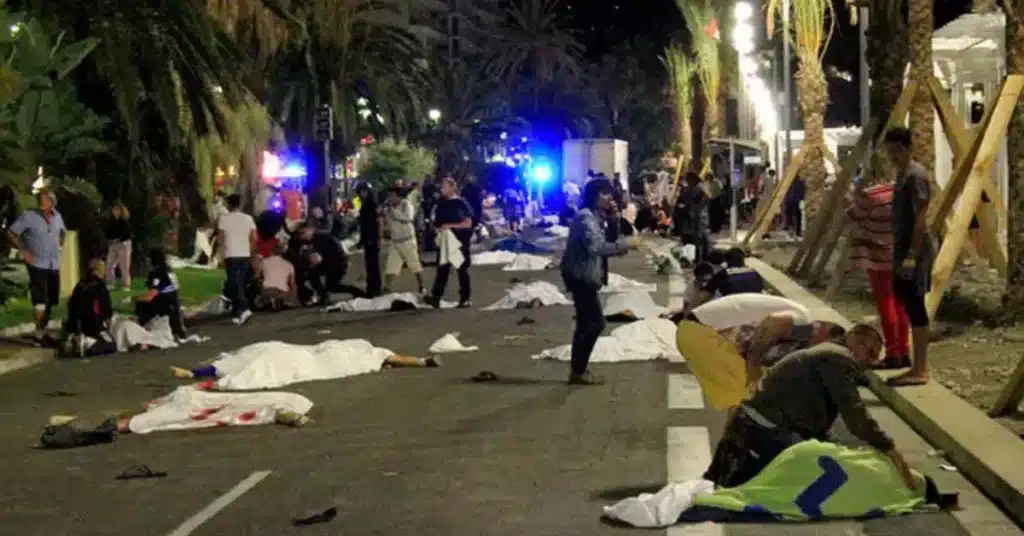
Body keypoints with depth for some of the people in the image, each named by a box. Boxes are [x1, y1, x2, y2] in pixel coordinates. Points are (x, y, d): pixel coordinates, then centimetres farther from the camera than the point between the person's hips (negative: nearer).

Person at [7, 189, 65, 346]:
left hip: (54, 266, 6)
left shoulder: (57, 216, 5)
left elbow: (63, 231, 27)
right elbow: (11, 233, -8)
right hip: (37, 265, -6)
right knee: (41, 301, -13)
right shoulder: (29, 216, -11)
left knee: (51, 302, 10)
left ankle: (43, 333, 21)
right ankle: (39, 335, -6)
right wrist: (23, 251, -12)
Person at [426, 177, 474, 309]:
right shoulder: (441, 204, 10)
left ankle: (465, 298, 9)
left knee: (462, 270, 2)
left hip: (460, 241, -4)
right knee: (442, 269, -2)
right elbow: (437, 222, 19)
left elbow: (468, 223, -11)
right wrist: (438, 229, -4)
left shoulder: (461, 203, -5)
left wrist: (450, 226, -19)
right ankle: (436, 297, -8)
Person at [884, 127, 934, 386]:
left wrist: (912, 255, -24)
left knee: (914, 307, -8)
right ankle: (917, 367, 15)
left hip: (914, 251, -10)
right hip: (903, 249, 10)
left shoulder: (916, 175, -14)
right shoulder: (902, 174, 16)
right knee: (910, 306, 10)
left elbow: (920, 217, -19)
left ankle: (920, 371, -5)